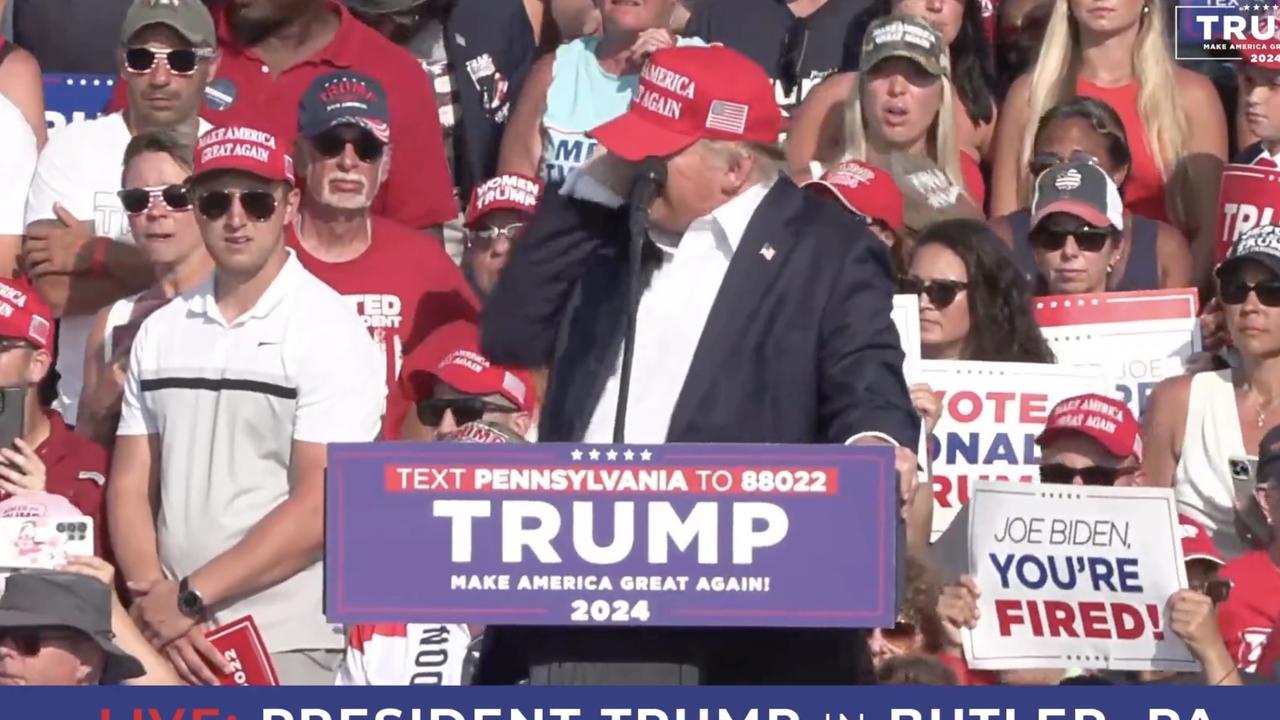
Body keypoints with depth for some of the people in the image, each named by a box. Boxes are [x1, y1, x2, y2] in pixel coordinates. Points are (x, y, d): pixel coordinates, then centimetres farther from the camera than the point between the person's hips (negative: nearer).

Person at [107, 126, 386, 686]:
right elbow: (130, 485, 8)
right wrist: (158, 603, -8)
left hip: (287, 645, -4)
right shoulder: (160, 332, 10)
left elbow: (320, 509, -12)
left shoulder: (329, 331, -6)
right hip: (172, 640, 4)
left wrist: (191, 597, -12)